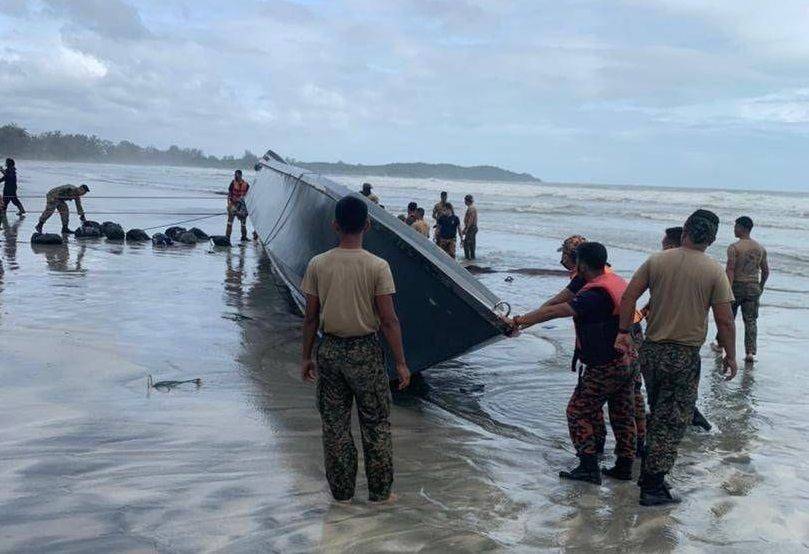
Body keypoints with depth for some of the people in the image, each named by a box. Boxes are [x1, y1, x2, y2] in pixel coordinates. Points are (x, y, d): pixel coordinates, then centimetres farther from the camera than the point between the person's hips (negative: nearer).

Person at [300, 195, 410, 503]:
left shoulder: (318, 265, -4)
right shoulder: (377, 266, -11)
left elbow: (311, 317, 0)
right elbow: (388, 320, -11)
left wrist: (306, 357, 10)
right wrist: (400, 363, -3)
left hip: (330, 350, 2)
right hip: (365, 351, -2)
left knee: (334, 424, 12)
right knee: (376, 424, 12)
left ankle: (341, 491, 21)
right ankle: (379, 492, 20)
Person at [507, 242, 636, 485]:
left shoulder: (594, 294, -22)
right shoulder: (617, 281, 7)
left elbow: (553, 312, -25)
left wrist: (519, 321, -20)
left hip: (604, 368, -9)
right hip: (628, 360, 9)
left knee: (579, 412, 2)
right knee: (623, 414, 16)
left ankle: (589, 468, 0)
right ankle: (624, 466, 23)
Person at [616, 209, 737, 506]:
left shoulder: (657, 260, -1)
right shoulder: (714, 271, -9)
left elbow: (628, 297, -4)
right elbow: (724, 320, -9)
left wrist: (624, 332, 4)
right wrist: (730, 356, 2)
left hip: (651, 350, 4)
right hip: (685, 356, -4)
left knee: (657, 412, 22)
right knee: (673, 420, 4)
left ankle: (650, 468, 33)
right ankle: (653, 486, 5)